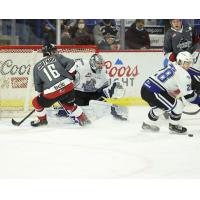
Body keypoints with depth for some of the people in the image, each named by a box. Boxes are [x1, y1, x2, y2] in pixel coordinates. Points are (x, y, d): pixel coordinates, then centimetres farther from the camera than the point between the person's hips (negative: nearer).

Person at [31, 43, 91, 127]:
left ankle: (42, 120, 35)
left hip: (51, 93, -2)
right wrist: (70, 76, 13)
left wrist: (41, 92, 34)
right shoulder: (57, 57, 13)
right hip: (67, 86, 2)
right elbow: (71, 63, 2)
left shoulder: (37, 66, 17)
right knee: (69, 105, 29)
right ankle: (83, 119, 27)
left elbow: (37, 85, 19)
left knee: (36, 102, 23)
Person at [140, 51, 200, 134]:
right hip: (152, 93, -10)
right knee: (178, 105, -3)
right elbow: (187, 94, -10)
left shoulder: (172, 66, 18)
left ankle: (147, 124, 45)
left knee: (160, 105, 36)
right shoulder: (183, 74, -9)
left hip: (145, 88, 10)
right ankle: (174, 126, 14)